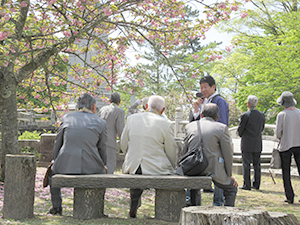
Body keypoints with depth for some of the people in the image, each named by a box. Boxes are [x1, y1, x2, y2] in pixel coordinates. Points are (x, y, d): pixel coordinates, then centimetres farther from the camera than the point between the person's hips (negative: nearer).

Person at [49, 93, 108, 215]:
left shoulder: (67, 118, 10)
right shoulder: (100, 122, 7)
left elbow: (57, 143, 15)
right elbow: (102, 149, 13)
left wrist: (56, 161, 31)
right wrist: (103, 165, 30)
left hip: (66, 165, 1)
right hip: (91, 167, -1)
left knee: (52, 171, 35)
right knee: (103, 172, 34)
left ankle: (56, 207, 36)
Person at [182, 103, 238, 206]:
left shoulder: (190, 126, 6)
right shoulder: (221, 128, -3)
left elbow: (184, 150, 10)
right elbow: (227, 154, -1)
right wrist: (229, 175, 10)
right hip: (213, 170, -3)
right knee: (231, 189, 22)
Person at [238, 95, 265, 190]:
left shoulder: (245, 115, -14)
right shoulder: (261, 115, 2)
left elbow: (240, 130, -6)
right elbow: (262, 128, 12)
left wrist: (242, 135, 14)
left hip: (247, 144, -5)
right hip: (258, 144, 5)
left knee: (246, 164, 0)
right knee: (257, 164, 11)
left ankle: (247, 185, 0)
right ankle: (256, 184, 15)